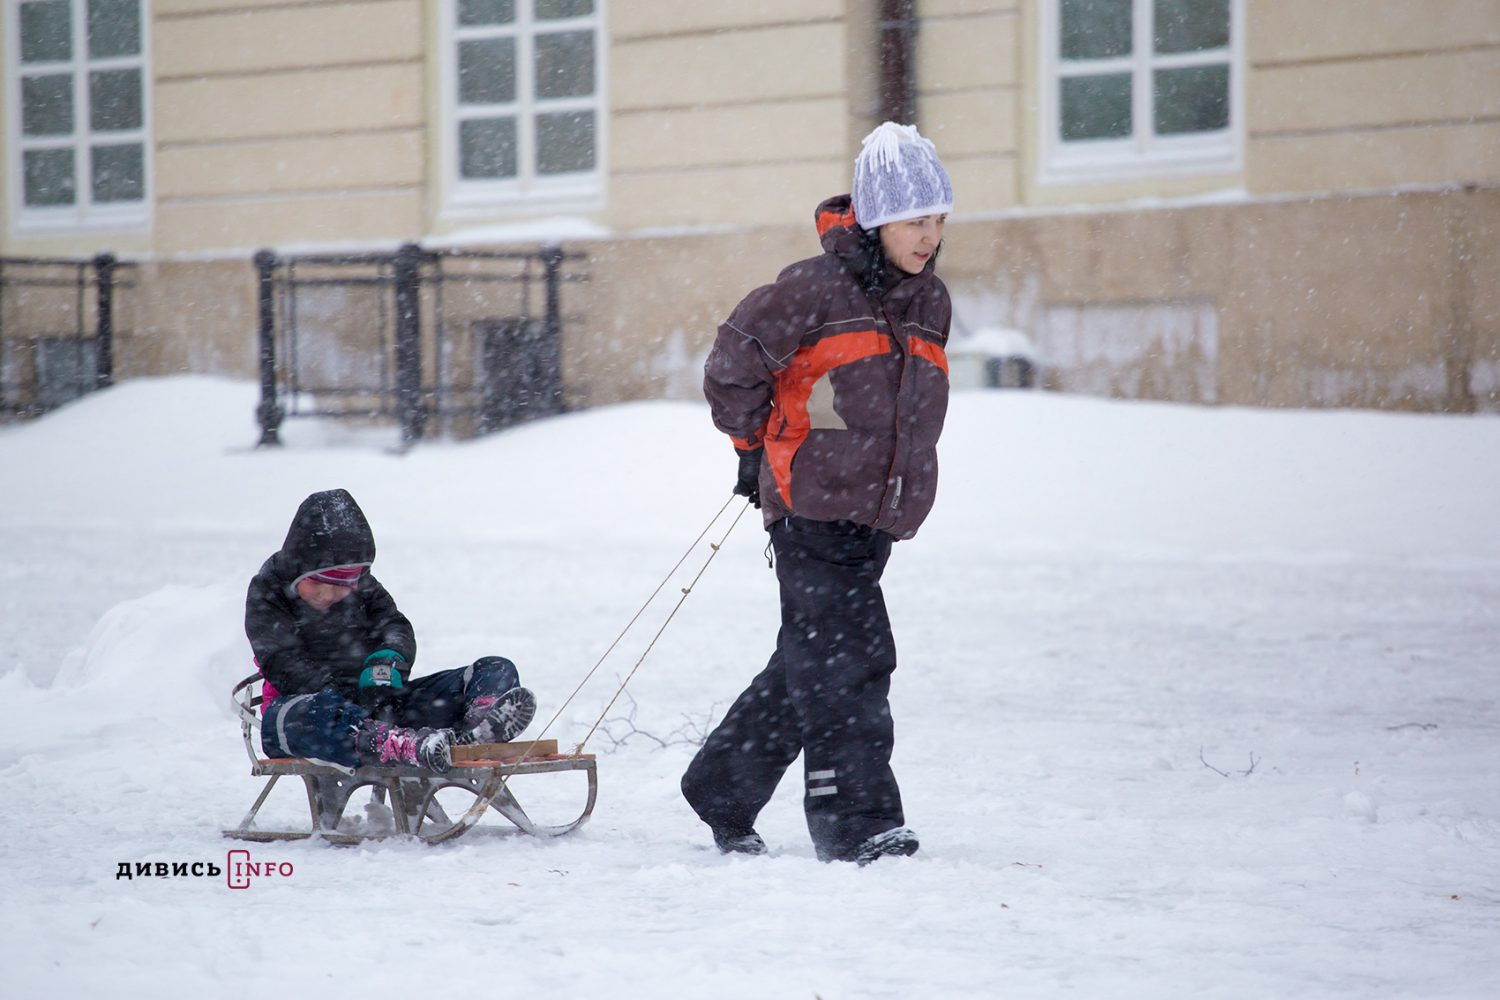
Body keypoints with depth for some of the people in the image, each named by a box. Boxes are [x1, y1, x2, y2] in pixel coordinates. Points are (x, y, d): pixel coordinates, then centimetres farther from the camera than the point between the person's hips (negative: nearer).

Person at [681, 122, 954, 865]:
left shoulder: (931, 303, 12)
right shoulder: (816, 289, -11)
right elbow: (733, 363, -3)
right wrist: (758, 445, 6)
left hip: (875, 516, 7)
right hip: (811, 510, -7)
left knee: (808, 665, 11)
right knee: (849, 662, -14)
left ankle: (722, 792, 25)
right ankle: (858, 824, -14)